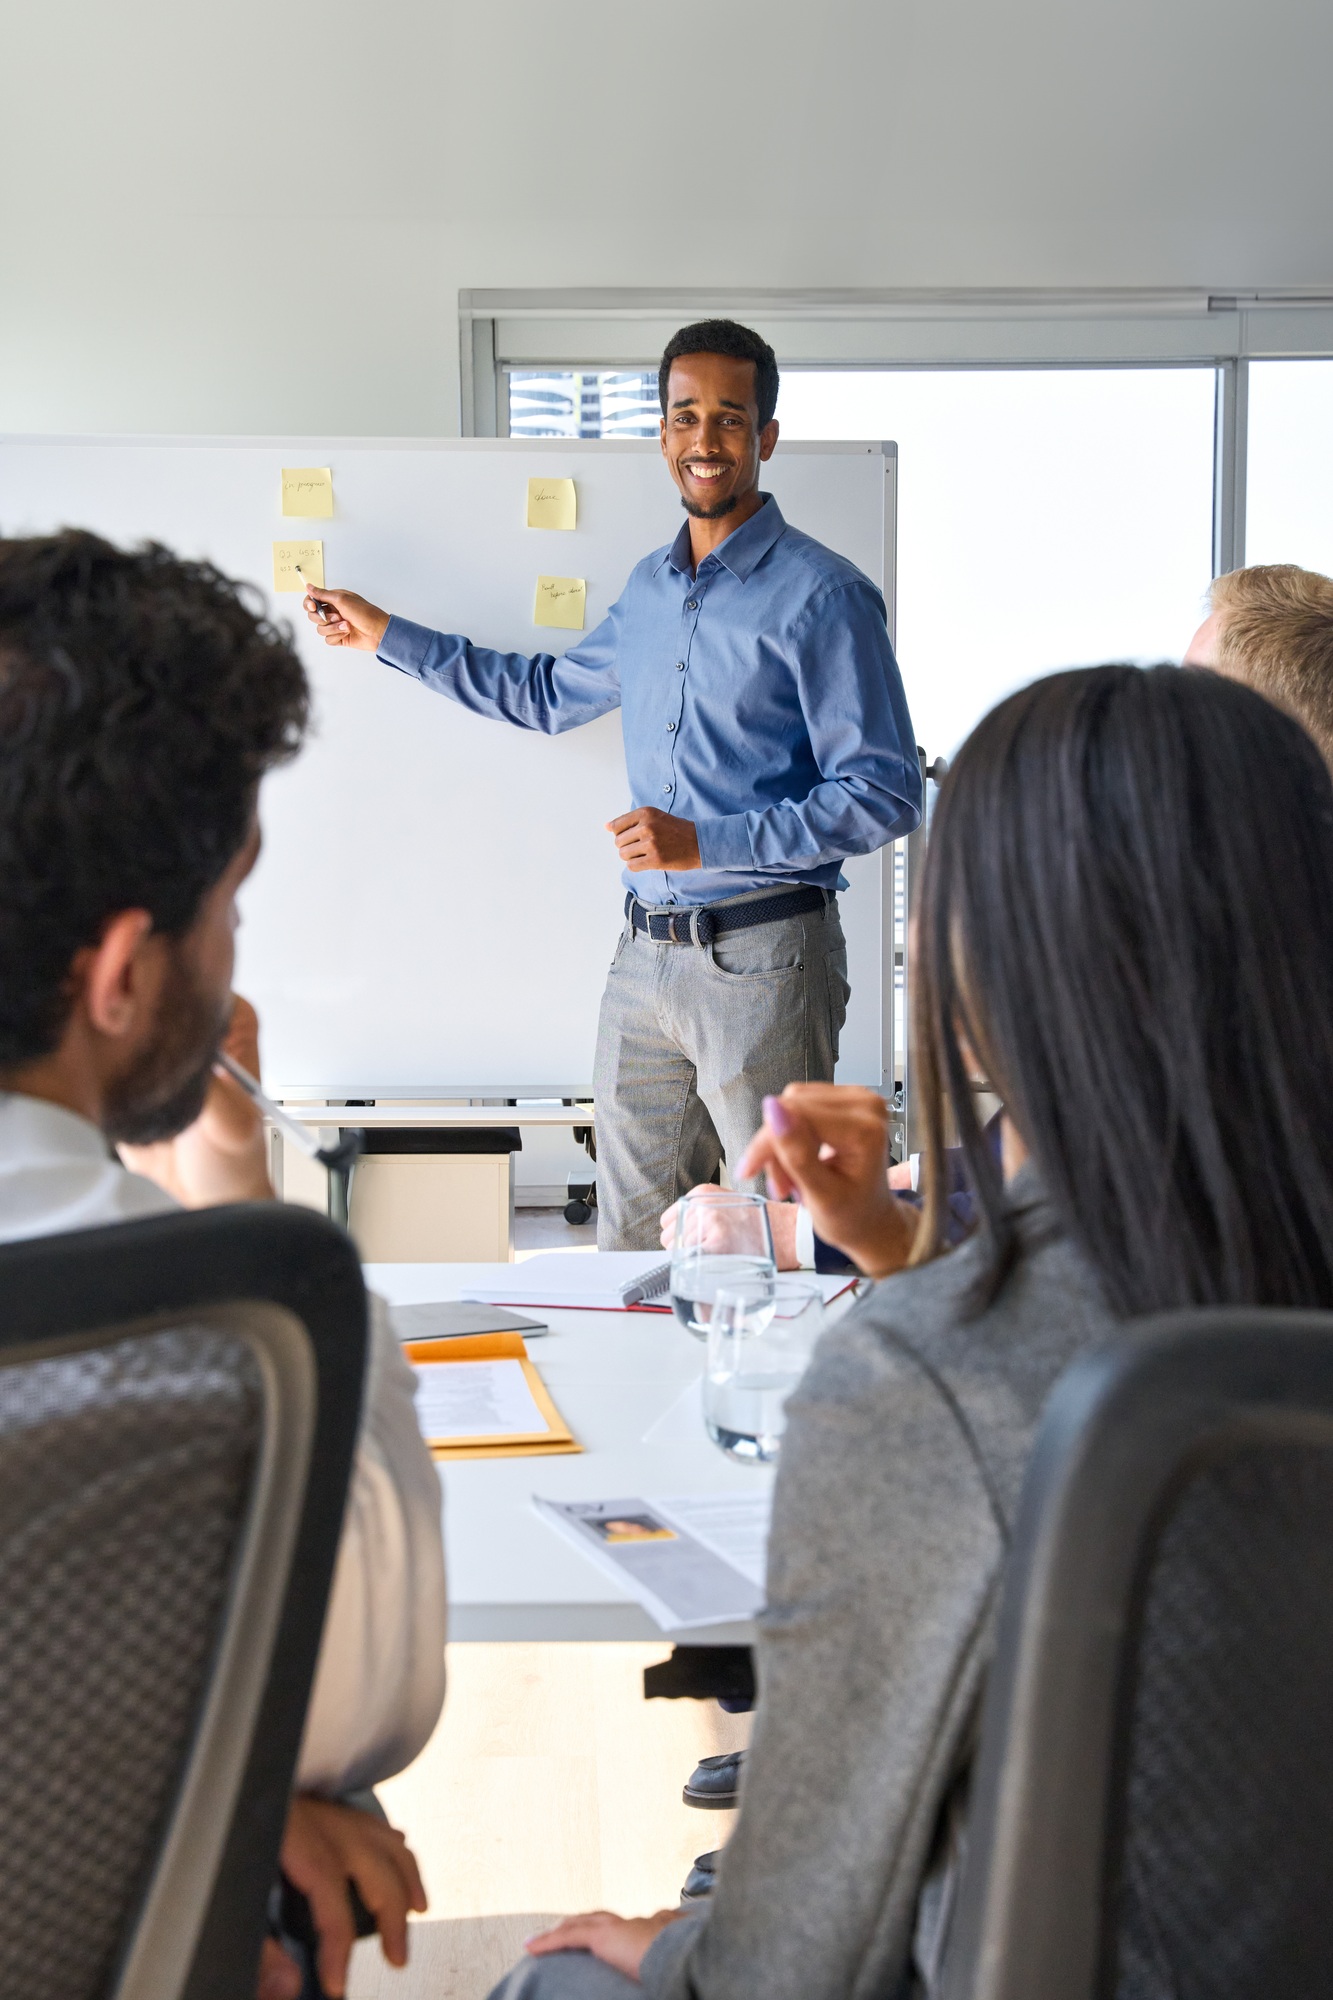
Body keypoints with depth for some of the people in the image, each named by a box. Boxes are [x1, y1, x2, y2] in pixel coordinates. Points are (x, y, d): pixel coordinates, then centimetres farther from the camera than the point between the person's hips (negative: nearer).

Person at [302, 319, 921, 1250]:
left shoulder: (822, 596, -9)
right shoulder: (650, 588, 15)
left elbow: (886, 794, -13)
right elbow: (550, 693, 33)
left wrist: (708, 842, -18)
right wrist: (386, 635, 32)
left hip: (762, 957, -7)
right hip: (647, 953, 7)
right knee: (631, 1241, 10)